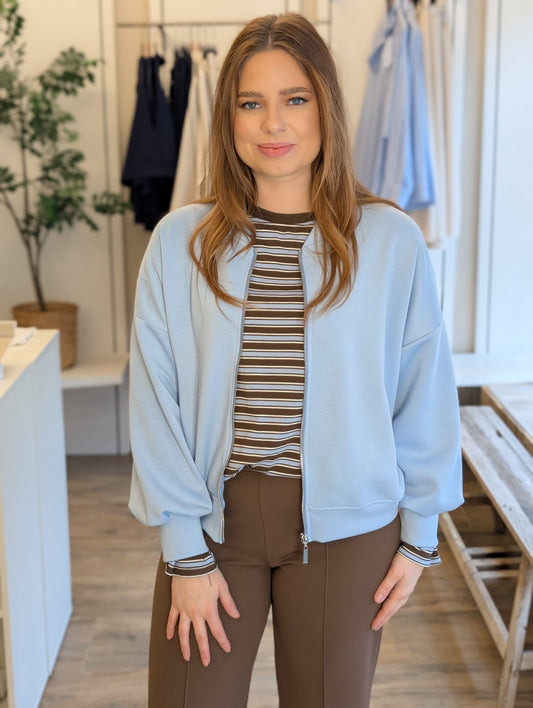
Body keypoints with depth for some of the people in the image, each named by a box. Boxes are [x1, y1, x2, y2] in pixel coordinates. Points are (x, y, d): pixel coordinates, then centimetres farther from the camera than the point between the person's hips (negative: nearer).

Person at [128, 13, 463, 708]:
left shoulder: (391, 241, -6)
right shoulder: (180, 241, -4)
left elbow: (425, 398, 0)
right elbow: (157, 403, -5)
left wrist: (418, 536, 2)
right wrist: (186, 553, -6)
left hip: (345, 528, 0)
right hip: (214, 517, 1)